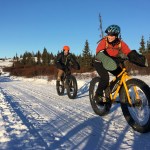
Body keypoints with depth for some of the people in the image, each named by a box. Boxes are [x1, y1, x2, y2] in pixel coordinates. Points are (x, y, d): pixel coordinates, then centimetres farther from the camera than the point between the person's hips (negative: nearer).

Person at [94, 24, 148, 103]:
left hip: (112, 63, 4)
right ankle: (98, 95, -11)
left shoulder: (121, 43, -15)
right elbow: (99, 53, -39)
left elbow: (130, 53, -21)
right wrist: (105, 59, -60)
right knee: (105, 77, -28)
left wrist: (141, 59, -37)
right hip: (100, 63, -4)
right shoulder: (104, 41, -25)